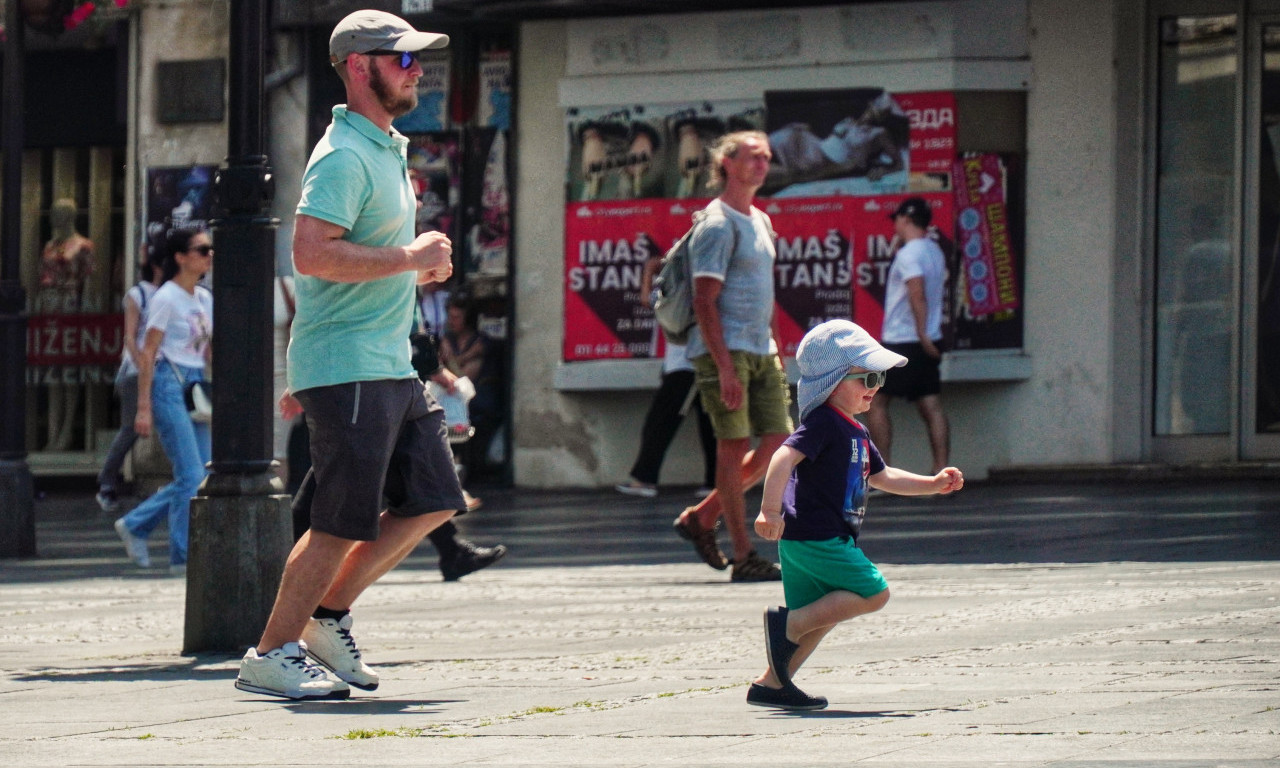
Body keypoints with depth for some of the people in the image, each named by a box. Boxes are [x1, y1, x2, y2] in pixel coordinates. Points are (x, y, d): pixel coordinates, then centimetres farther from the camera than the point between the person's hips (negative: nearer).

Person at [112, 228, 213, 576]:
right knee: (192, 476, -10)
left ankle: (135, 525, 19)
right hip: (170, 383, -8)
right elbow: (147, 353, -10)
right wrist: (144, 407, -14)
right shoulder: (167, 298, -8)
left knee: (200, 475, 5)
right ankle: (184, 555, -3)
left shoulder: (204, 299, 14)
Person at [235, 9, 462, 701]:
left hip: (389, 368, 10)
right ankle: (270, 656, 2)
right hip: (347, 371, -10)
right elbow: (311, 254, -25)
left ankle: (327, 616, 17)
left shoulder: (386, 149, 18)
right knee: (341, 524, -7)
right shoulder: (344, 155, -14)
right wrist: (411, 259, -20)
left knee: (434, 500, 9)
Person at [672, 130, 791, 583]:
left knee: (778, 443, 4)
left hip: (761, 352, 9)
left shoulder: (760, 222, 18)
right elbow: (705, 302, -15)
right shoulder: (717, 225, -10)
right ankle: (743, 558, -2)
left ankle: (702, 518, 17)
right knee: (734, 446, -5)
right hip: (724, 350, -9)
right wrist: (725, 367, -20)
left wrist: (775, 352, 19)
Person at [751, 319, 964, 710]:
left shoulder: (855, 433, 20)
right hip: (815, 539, -10)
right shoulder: (823, 424, -12)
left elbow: (882, 476, 35)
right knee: (873, 593, -10)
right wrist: (770, 510, -36)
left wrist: (933, 484, 29)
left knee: (820, 617, 12)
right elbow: (784, 457, -26)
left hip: (817, 542, 10)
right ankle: (788, 623, -13)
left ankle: (772, 684, 13)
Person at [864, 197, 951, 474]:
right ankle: (941, 471, -5)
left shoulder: (909, 253, -14)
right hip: (927, 342, 8)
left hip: (902, 342, -8)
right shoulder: (935, 251, 14)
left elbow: (917, 294, -24)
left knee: (875, 401, 0)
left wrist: (922, 334, -26)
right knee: (931, 407, 2)